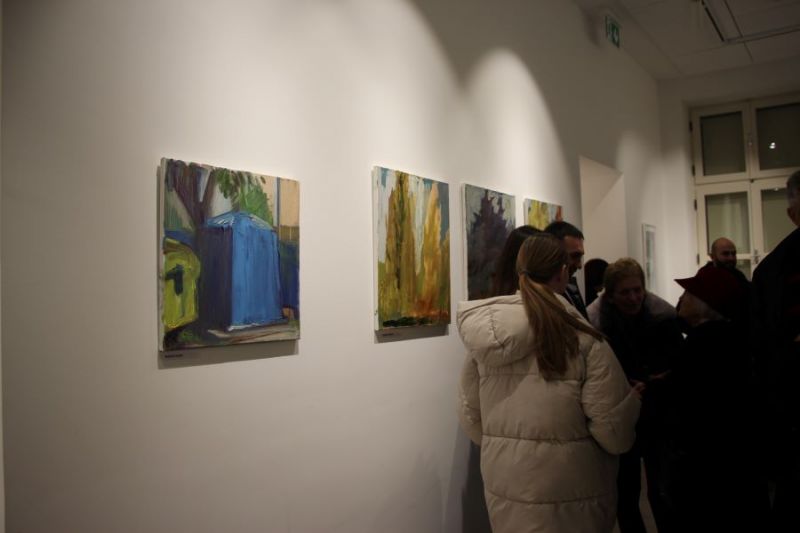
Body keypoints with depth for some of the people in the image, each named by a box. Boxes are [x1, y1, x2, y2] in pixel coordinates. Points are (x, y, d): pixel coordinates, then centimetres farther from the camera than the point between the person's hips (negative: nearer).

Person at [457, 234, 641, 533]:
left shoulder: (484, 333, -5)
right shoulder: (583, 339, -18)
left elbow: (469, 417, 4)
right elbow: (614, 431, -17)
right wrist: (633, 397, 4)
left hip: (502, 484, 4)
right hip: (567, 492, -4)